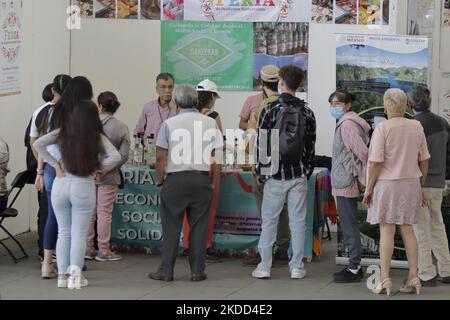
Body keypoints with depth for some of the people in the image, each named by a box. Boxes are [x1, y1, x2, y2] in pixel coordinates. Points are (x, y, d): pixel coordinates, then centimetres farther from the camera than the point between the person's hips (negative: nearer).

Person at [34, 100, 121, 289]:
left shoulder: (62, 133, -1)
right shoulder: (97, 138, -6)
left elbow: (38, 144, -6)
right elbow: (115, 157, -15)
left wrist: (55, 164, -1)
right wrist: (98, 169, -1)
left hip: (60, 185, 2)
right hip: (84, 187, -2)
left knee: (63, 232, 13)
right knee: (79, 233, 5)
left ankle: (62, 275, 12)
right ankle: (75, 275, -3)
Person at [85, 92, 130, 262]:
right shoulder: (122, 128, -5)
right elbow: (123, 155, -10)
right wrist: (107, 169, -6)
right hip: (108, 176, -1)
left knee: (88, 212, 12)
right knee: (104, 213, 6)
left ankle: (88, 248, 18)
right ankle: (103, 250, 10)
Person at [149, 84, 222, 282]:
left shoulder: (169, 124, -3)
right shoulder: (210, 123, 3)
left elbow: (161, 157, -4)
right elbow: (216, 158, 4)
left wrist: (160, 183, 7)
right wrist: (213, 184, 12)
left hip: (176, 179, -2)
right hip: (202, 179, 2)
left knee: (171, 228, 5)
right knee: (199, 227, 8)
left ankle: (166, 271, 8)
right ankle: (197, 271, 10)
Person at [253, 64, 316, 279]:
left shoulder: (270, 110, -7)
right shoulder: (307, 112, 2)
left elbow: (262, 143, -6)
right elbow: (310, 145, 5)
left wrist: (260, 173, 3)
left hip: (275, 175, -2)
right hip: (299, 176, 2)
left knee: (269, 221, 5)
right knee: (297, 221, 6)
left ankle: (264, 266, 7)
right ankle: (297, 267, 8)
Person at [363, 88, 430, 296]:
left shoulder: (382, 128, -12)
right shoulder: (417, 127, 3)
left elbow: (376, 162, -15)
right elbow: (424, 160, 7)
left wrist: (369, 188, -7)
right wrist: (421, 188, 16)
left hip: (387, 184, -4)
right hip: (410, 184, 4)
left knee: (386, 231, -1)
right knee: (407, 229, 11)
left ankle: (384, 279, -2)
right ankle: (413, 278, 8)